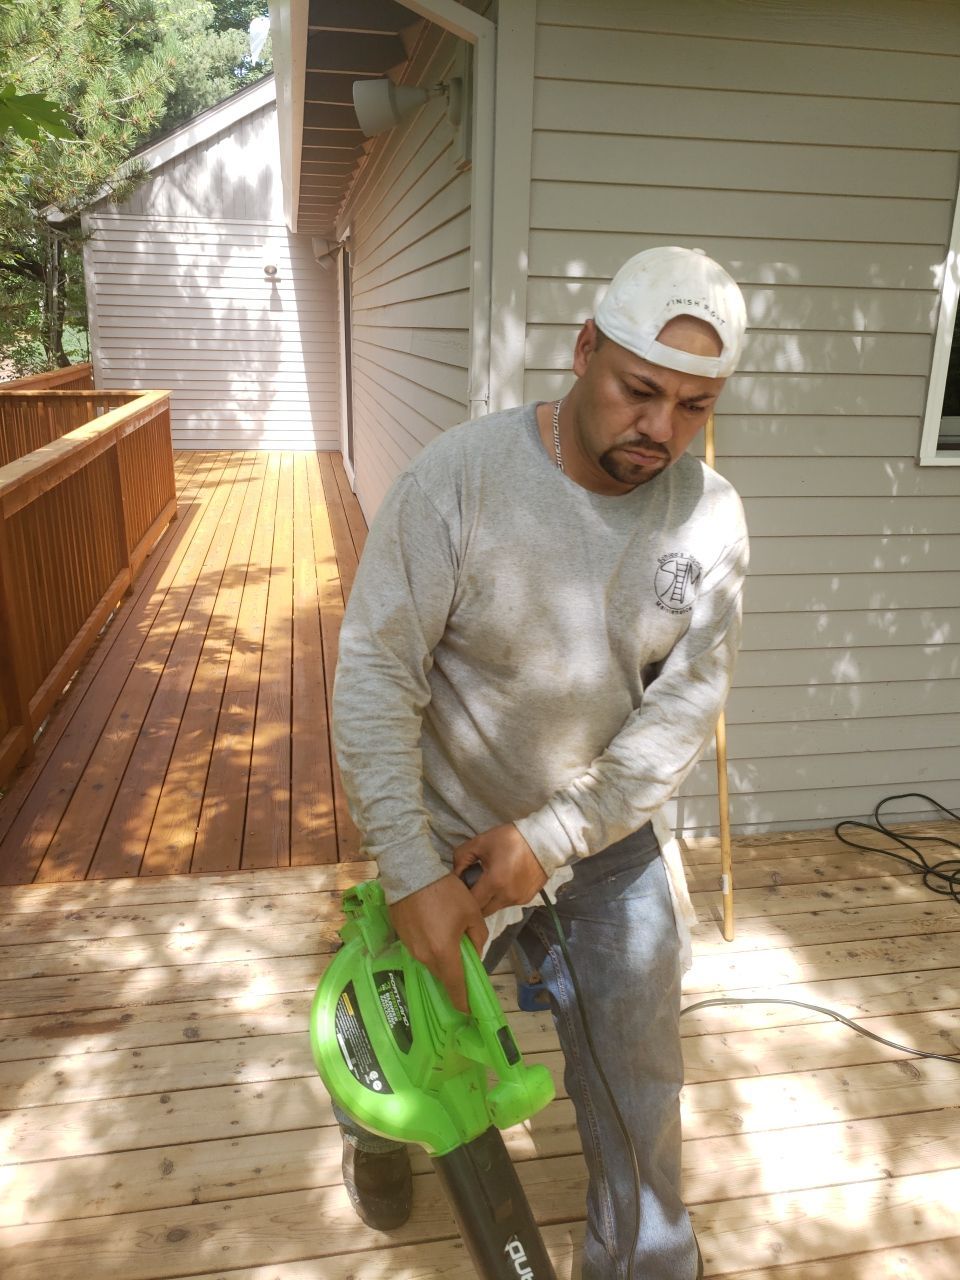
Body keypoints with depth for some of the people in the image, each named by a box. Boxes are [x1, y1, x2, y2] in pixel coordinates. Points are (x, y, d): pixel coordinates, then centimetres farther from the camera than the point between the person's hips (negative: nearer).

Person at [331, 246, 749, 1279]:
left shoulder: (711, 516, -11)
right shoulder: (457, 478, -23)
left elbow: (687, 699, -12)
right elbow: (374, 677, -24)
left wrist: (552, 837, -20)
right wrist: (413, 878, -27)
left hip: (610, 844, 2)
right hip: (450, 841, -1)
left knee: (636, 1080, 14)